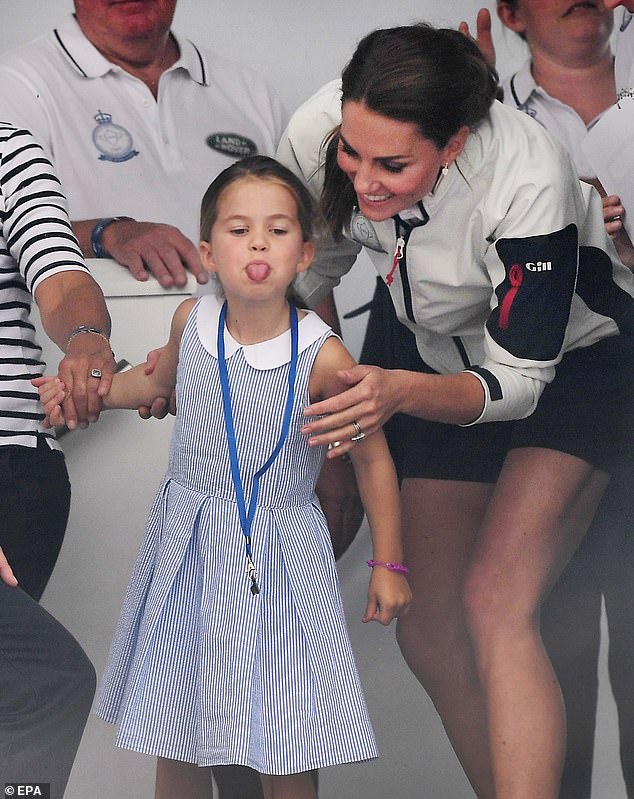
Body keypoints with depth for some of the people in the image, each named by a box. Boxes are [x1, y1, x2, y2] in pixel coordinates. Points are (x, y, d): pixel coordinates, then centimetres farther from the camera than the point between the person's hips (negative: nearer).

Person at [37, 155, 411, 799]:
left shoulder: (321, 357, -16)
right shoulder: (192, 321, -4)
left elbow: (371, 458, -4)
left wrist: (387, 563, 0)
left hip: (278, 557, -3)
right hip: (187, 549, 4)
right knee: (173, 737, 12)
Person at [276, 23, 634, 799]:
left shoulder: (528, 181, -37)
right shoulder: (317, 135, -25)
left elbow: (520, 379, -30)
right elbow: (303, 273, -4)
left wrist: (400, 393, -47)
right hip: (451, 361, 6)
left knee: (495, 602, -24)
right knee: (427, 627, 2)